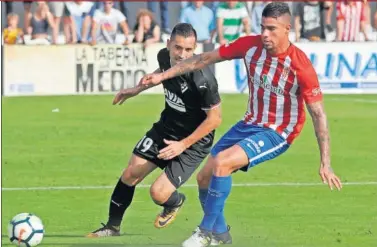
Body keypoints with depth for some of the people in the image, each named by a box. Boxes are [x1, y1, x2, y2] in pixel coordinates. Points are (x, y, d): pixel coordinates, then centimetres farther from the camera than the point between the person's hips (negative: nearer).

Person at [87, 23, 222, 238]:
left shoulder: (203, 80, -33)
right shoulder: (165, 57, -12)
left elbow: (215, 118, -21)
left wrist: (183, 144, -20)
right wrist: (137, 89, 17)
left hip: (193, 141, -6)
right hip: (165, 129, 6)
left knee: (159, 193, -12)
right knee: (130, 175, 1)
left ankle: (176, 202, 26)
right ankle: (113, 226, 22)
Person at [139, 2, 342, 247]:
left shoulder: (301, 66, -24)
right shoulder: (251, 45, -10)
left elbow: (319, 114, -19)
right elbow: (206, 59, 1)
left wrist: (325, 163, -22)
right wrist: (163, 76, 0)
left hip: (277, 134, -6)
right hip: (251, 124, 6)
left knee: (222, 163, -25)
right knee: (204, 177, 5)